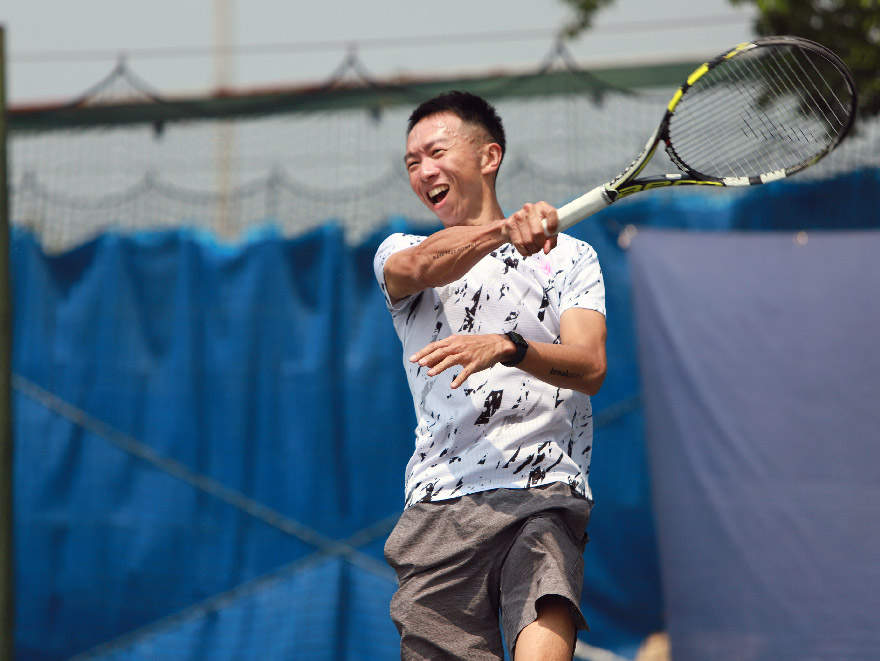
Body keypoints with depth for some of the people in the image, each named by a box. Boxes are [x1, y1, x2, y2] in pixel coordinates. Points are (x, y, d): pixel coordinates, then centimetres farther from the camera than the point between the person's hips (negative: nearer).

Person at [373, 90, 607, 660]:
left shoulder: (569, 256, 15)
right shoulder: (399, 251, 18)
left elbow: (589, 367, -2)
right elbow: (419, 268, -8)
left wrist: (506, 348, -23)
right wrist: (506, 228, -28)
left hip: (546, 491, -2)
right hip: (439, 506, 2)